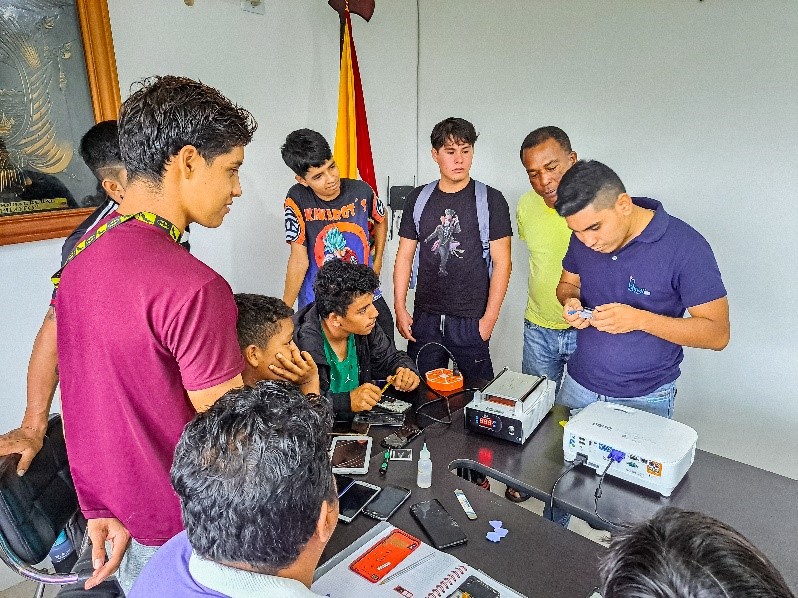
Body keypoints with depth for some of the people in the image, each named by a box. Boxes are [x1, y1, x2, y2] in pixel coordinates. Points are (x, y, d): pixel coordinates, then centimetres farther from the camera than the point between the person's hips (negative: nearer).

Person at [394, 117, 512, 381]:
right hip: (424, 317, 3)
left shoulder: (491, 200, -3)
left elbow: (502, 263, -5)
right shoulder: (418, 198, 6)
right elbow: (405, 256, 8)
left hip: (471, 320, -3)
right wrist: (400, 308, 2)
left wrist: (489, 318, -10)